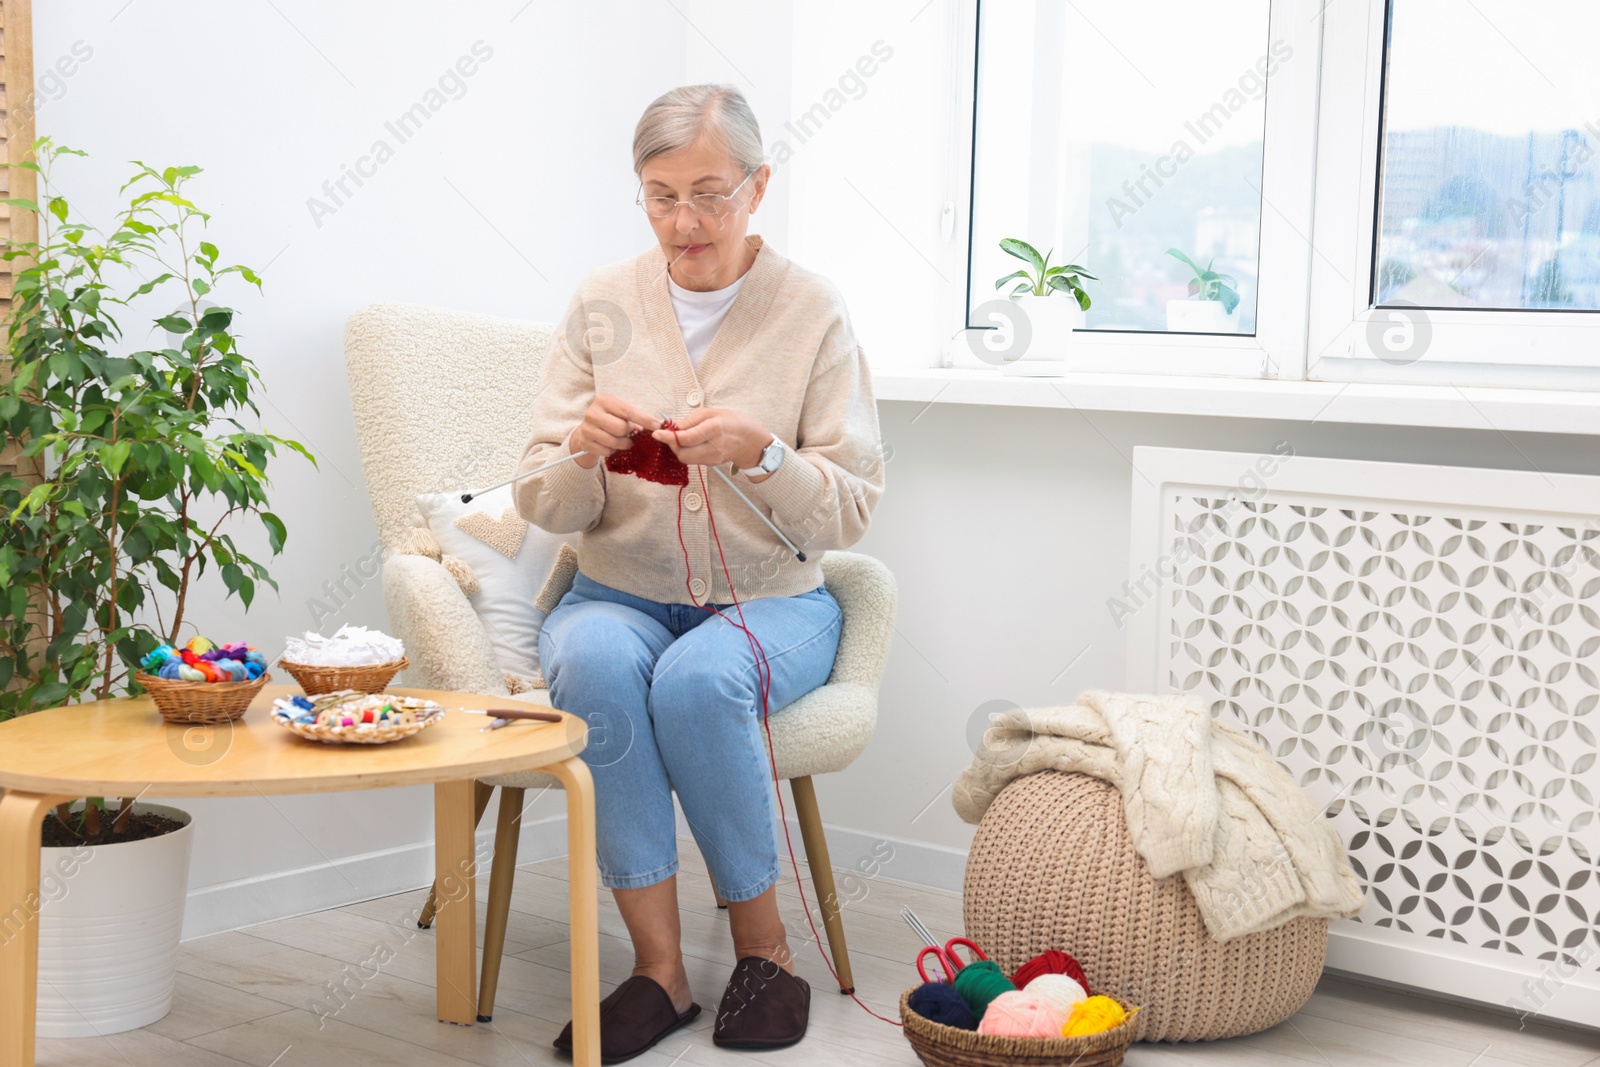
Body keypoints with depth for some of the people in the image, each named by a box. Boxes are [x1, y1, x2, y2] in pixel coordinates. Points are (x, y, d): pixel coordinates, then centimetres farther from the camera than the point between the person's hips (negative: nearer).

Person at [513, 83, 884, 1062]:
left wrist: (758, 454, -25)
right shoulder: (602, 304, 2)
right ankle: (660, 969, -24)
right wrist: (584, 452, -21)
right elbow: (545, 507, 2)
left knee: (698, 679, -35)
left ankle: (765, 947, -13)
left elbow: (852, 511, -6)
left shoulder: (813, 311, -3)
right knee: (594, 662, -33)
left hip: (770, 601, -2)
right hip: (620, 594, 2)